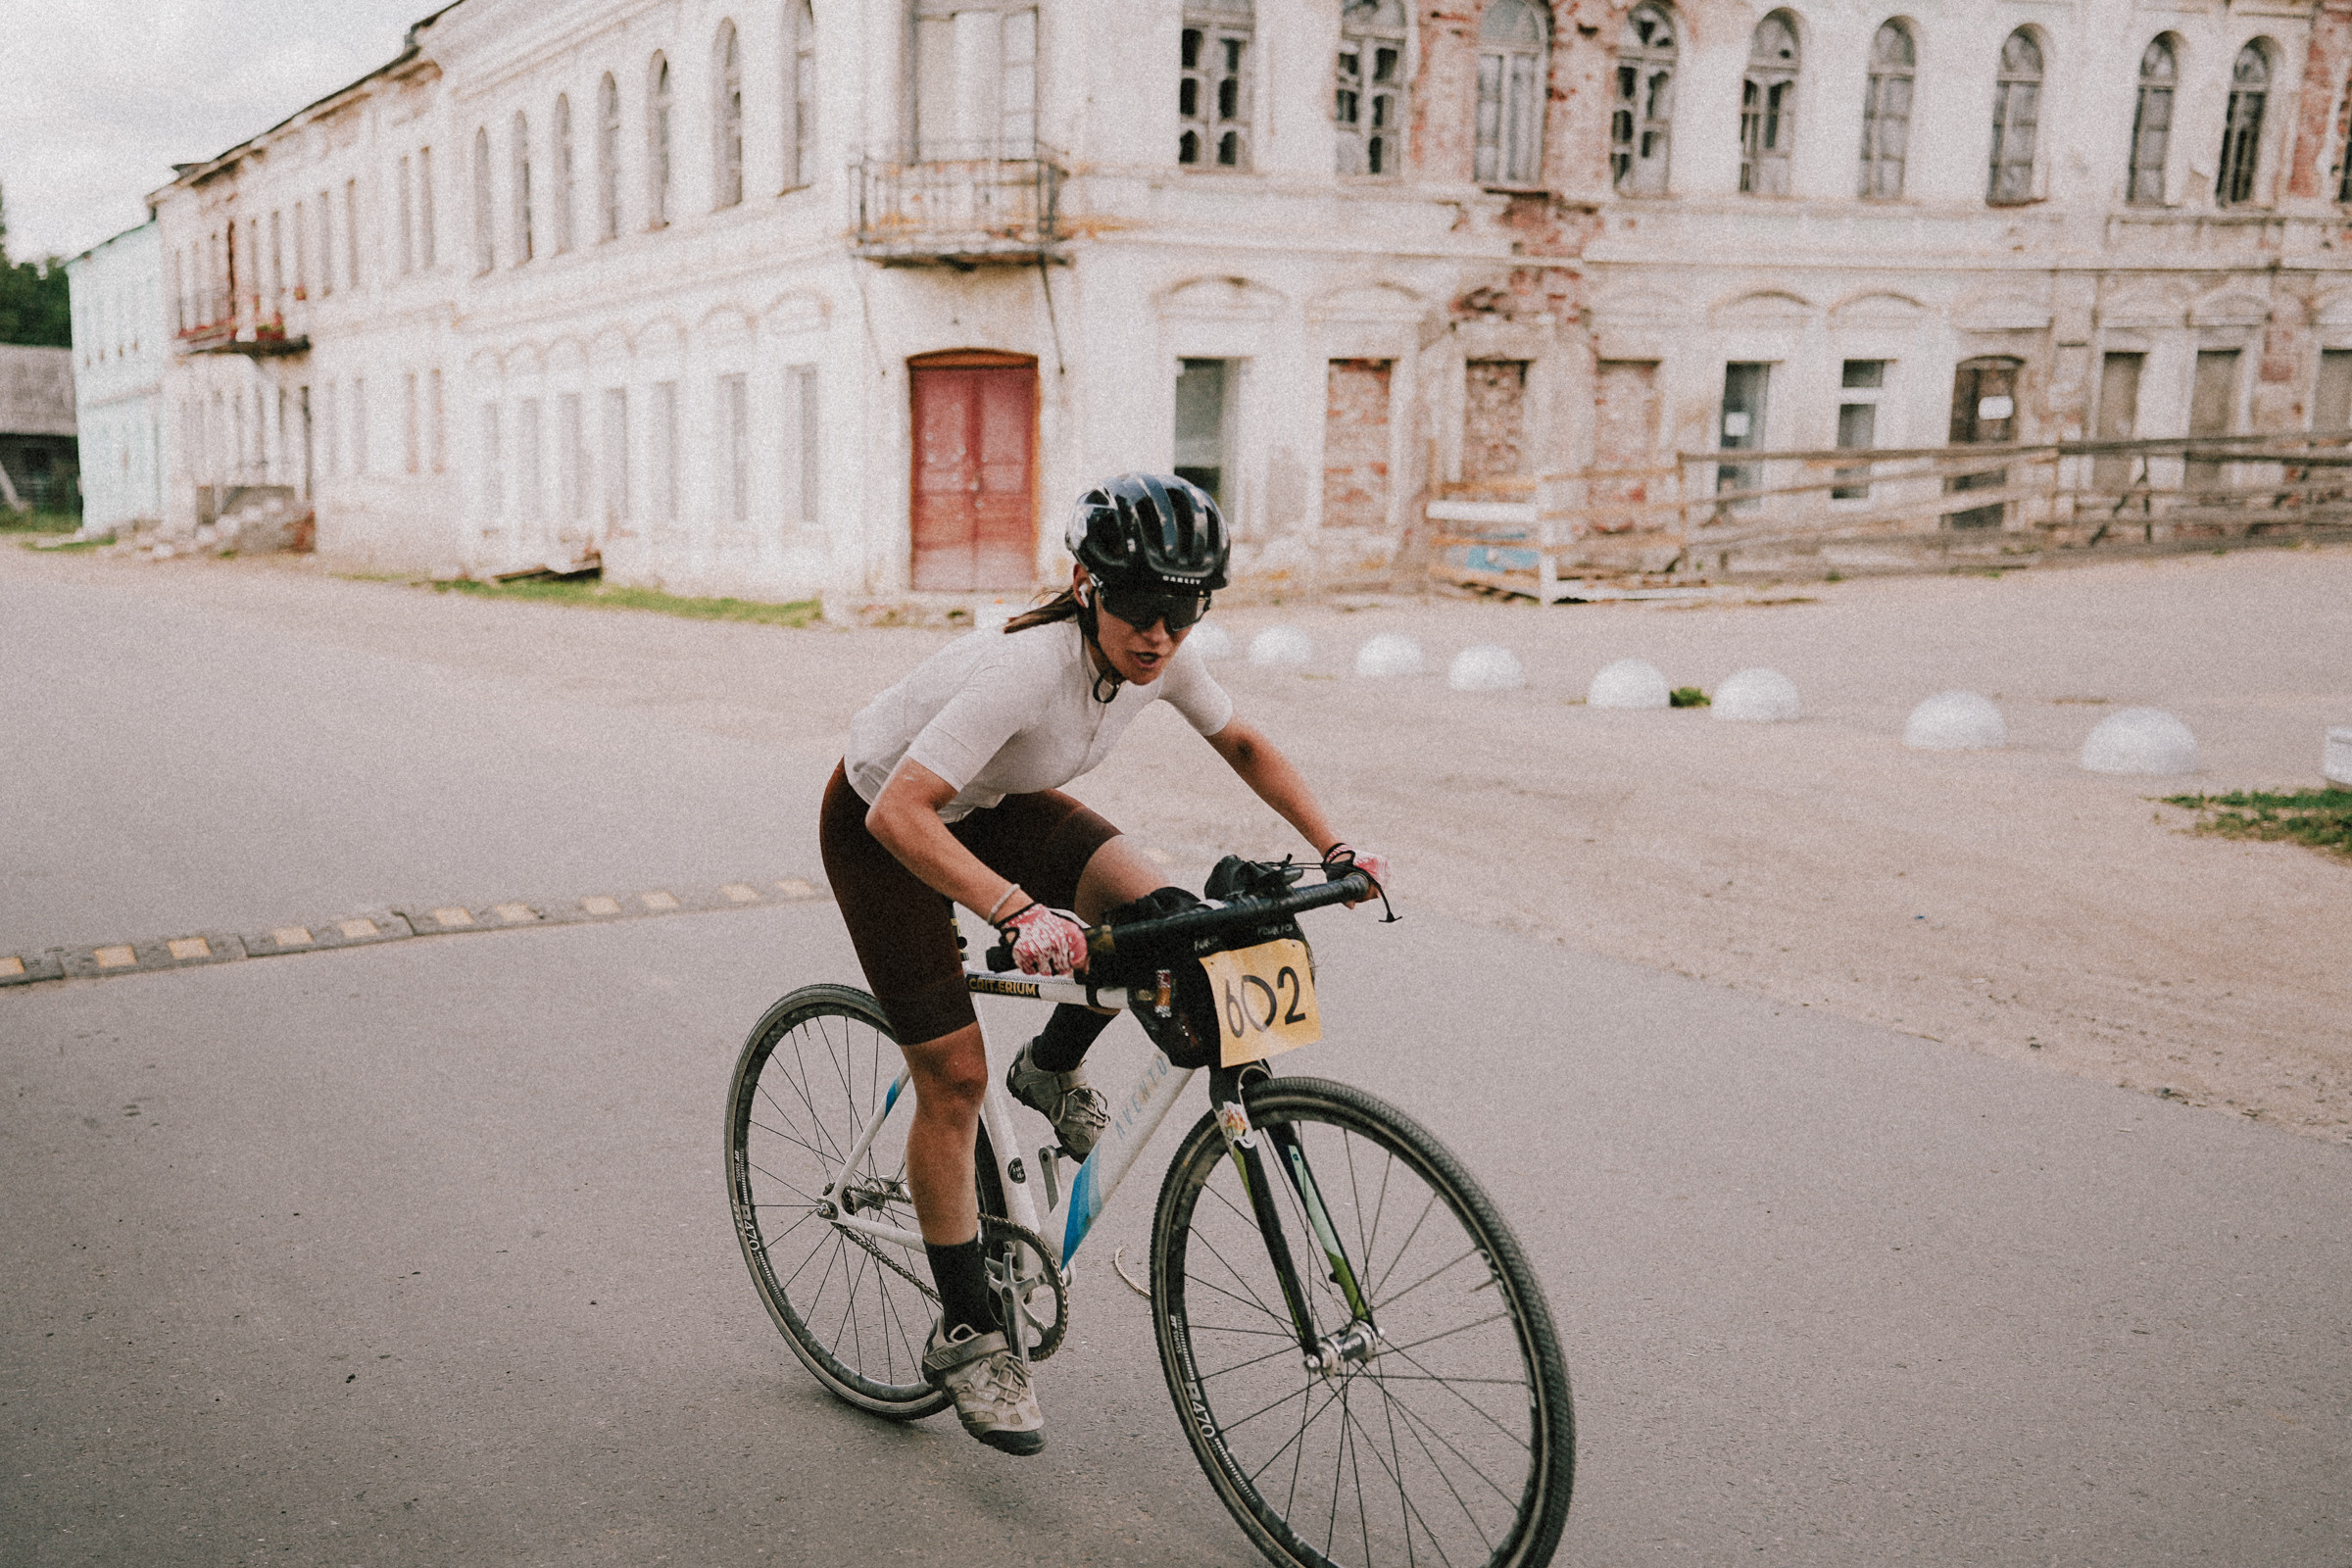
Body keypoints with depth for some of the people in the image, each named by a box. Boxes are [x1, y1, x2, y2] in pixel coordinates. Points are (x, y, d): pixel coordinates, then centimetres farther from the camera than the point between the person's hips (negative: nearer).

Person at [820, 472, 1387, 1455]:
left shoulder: (1162, 656, -18)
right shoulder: (1027, 667, -38)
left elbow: (1244, 746, 0)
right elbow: (903, 814, -44)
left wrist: (1333, 848, -10)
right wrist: (1017, 911, -56)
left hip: (990, 802, 6)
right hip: (881, 822, -6)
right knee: (953, 1076, -8)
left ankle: (1052, 1071, 12)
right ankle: (966, 1336, 8)